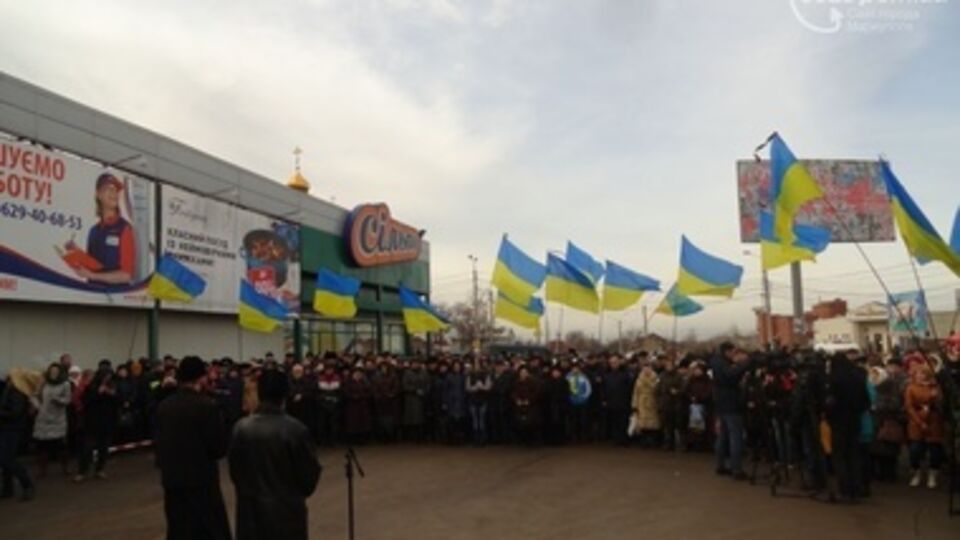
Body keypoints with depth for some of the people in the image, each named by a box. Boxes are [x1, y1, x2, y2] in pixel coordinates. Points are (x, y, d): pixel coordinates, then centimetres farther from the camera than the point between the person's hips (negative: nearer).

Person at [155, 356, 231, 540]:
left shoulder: (164, 406, 3)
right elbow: (220, 447, -12)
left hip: (171, 481, 6)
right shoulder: (207, 406, -15)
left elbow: (159, 443, 7)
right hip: (201, 481, -6)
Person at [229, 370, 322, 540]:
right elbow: (309, 472, -9)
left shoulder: (241, 428, -7)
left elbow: (234, 469, 3)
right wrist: (301, 492, 13)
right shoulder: (296, 429, -17)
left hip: (251, 508, 4)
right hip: (287, 508, -3)